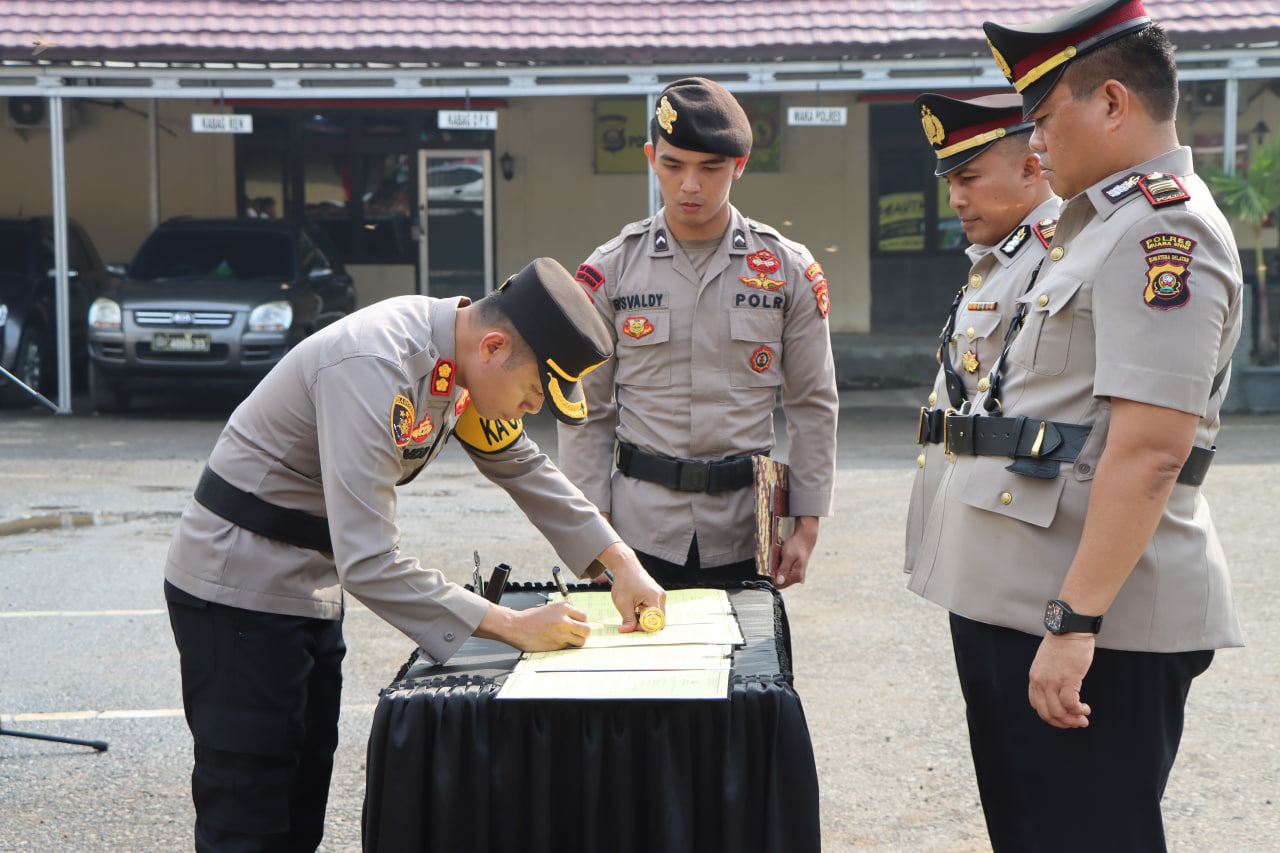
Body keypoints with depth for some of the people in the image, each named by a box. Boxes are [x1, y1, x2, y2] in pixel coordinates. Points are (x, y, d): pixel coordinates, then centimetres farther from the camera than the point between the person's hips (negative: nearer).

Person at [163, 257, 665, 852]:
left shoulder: (459, 354, -3)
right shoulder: (373, 368, -31)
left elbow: (521, 464, 14)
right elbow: (369, 564, -34)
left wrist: (621, 562, 4)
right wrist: (515, 627, -29)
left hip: (311, 589, 9)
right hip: (239, 586, -9)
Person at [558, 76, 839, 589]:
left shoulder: (789, 270, 2)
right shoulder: (610, 270, 1)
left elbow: (813, 407, 6)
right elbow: (587, 412, 4)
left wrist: (806, 526, 1)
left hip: (745, 533, 1)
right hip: (642, 530, 0)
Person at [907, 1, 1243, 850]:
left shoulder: (1164, 231, -15)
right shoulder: (1106, 225, 17)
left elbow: (1150, 452, -23)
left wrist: (1075, 622, -25)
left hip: (1095, 622, -10)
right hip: (1012, 602, 10)